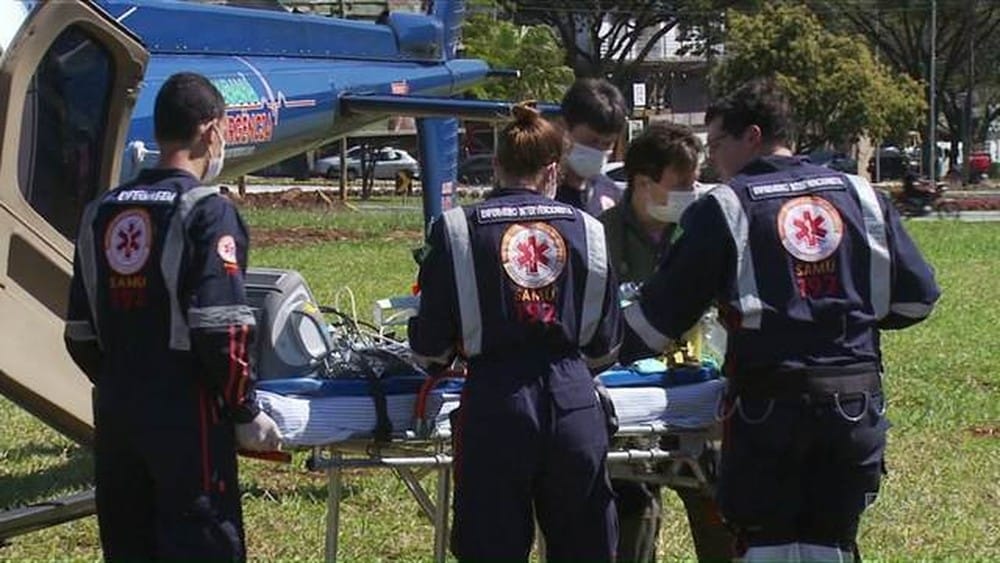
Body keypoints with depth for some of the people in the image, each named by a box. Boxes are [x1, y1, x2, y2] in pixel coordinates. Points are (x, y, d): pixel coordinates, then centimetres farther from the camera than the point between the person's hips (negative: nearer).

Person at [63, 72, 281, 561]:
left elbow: (81, 334, 12)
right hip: (185, 416, -6)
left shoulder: (100, 214, 10)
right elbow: (221, 331, -17)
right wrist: (245, 412, -6)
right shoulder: (206, 212, -9)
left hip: (114, 414, 7)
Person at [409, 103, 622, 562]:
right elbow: (605, 345, 13)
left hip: (496, 407, -2)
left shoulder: (458, 230, 0)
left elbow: (431, 345, 0)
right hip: (575, 405, 2)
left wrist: (439, 356, 23)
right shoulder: (585, 229, 8)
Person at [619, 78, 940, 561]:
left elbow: (664, 309, 1)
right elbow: (917, 295, 11)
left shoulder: (725, 208, -1)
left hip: (769, 407, -4)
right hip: (857, 403, 4)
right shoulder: (858, 196, 10)